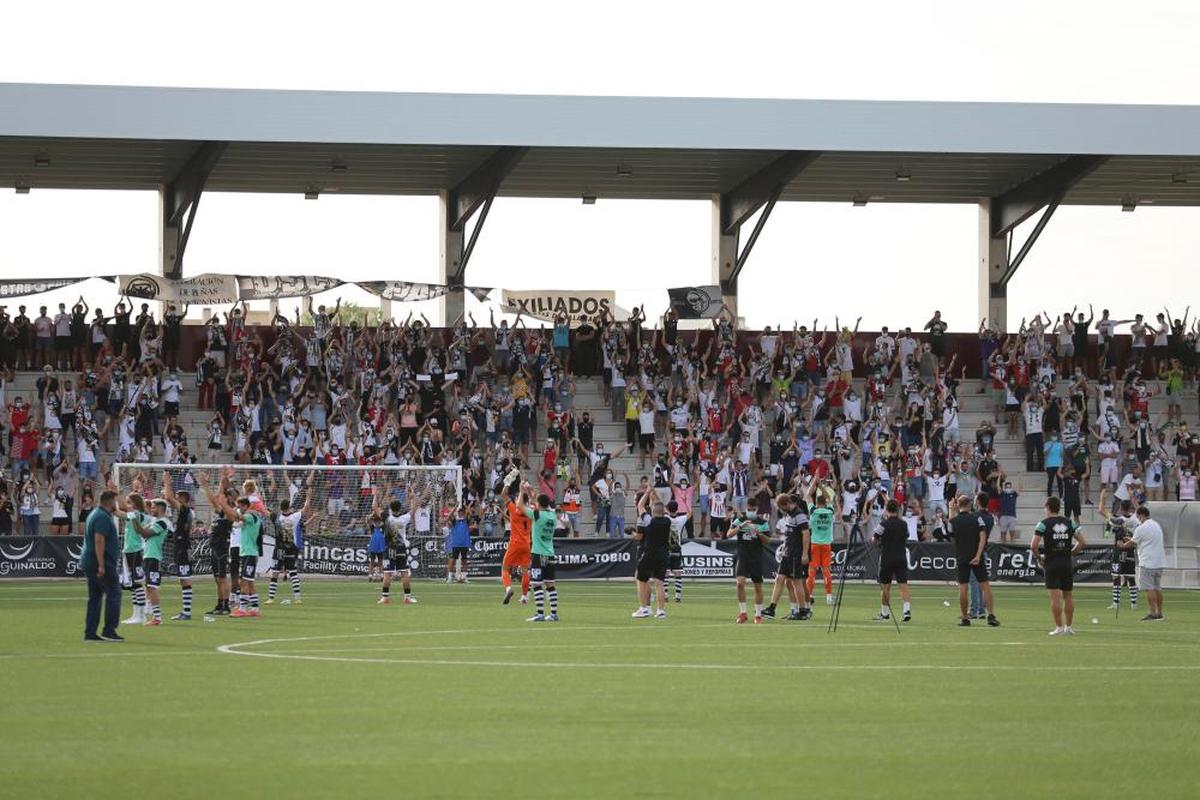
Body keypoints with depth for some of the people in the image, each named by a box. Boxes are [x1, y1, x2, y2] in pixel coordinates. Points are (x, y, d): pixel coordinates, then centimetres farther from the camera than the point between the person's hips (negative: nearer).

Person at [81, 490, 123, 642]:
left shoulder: (95, 514, 18)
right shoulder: (103, 518, -14)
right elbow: (99, 541, -23)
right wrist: (101, 565, -26)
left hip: (88, 562, 10)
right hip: (100, 563, -10)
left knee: (95, 597, 11)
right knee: (114, 593, -6)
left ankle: (90, 633, 9)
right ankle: (109, 630, -9)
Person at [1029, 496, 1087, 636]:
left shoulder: (1044, 524, -6)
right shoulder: (1069, 523, 7)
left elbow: (1034, 545, -13)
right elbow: (1081, 542, 6)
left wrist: (1038, 558, 2)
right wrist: (1071, 552, 14)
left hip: (1051, 563, -4)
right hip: (1067, 564, 4)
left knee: (1055, 596, -5)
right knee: (1068, 596, 12)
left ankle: (1059, 627, -8)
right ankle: (1069, 627, 14)